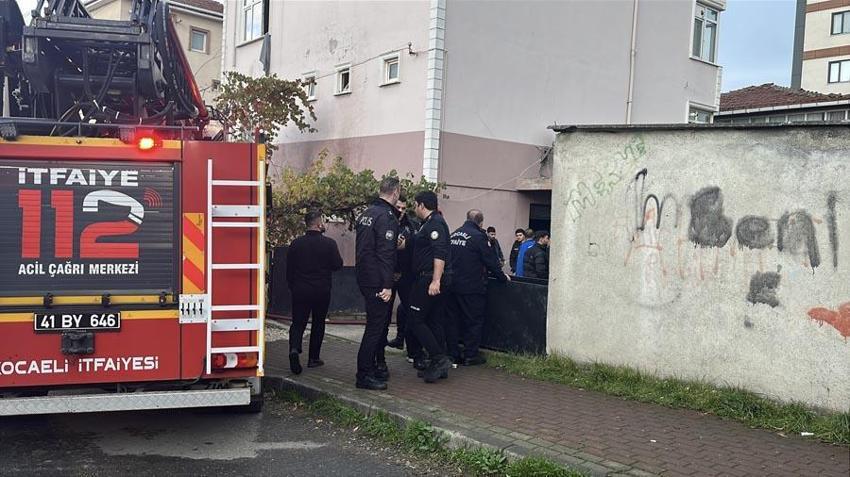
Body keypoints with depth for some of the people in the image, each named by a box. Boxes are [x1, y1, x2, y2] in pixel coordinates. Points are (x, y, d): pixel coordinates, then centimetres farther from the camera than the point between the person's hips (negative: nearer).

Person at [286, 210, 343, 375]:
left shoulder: (296, 243, 0)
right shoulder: (329, 244, -9)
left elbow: (289, 269, 5)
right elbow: (337, 265, -3)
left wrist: (292, 286, 17)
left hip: (300, 290, 1)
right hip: (322, 291, -1)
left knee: (298, 322, 6)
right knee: (318, 323, 13)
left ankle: (294, 349, -20)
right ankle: (314, 358, 17)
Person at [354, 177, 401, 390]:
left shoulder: (366, 213, 14)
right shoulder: (387, 217, -15)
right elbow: (385, 253, -21)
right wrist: (387, 285, -21)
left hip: (364, 277, 10)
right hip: (377, 281, -10)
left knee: (376, 323, 19)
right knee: (376, 326, -3)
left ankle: (371, 367, 28)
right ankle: (364, 375, 1)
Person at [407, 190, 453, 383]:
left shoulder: (434, 224, -13)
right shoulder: (433, 222, 19)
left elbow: (439, 254, -24)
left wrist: (435, 281, -28)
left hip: (430, 279, -11)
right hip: (433, 280, 11)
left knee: (416, 320, -7)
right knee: (434, 322, 12)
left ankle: (439, 359, -7)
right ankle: (439, 366, 17)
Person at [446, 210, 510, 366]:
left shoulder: (453, 235, 9)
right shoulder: (479, 237, -13)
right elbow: (491, 261, -9)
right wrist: (503, 277, 5)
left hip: (453, 284, 7)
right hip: (472, 287, -6)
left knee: (452, 319, 12)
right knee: (474, 321, 4)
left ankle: (453, 354, 16)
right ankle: (470, 356, 7)